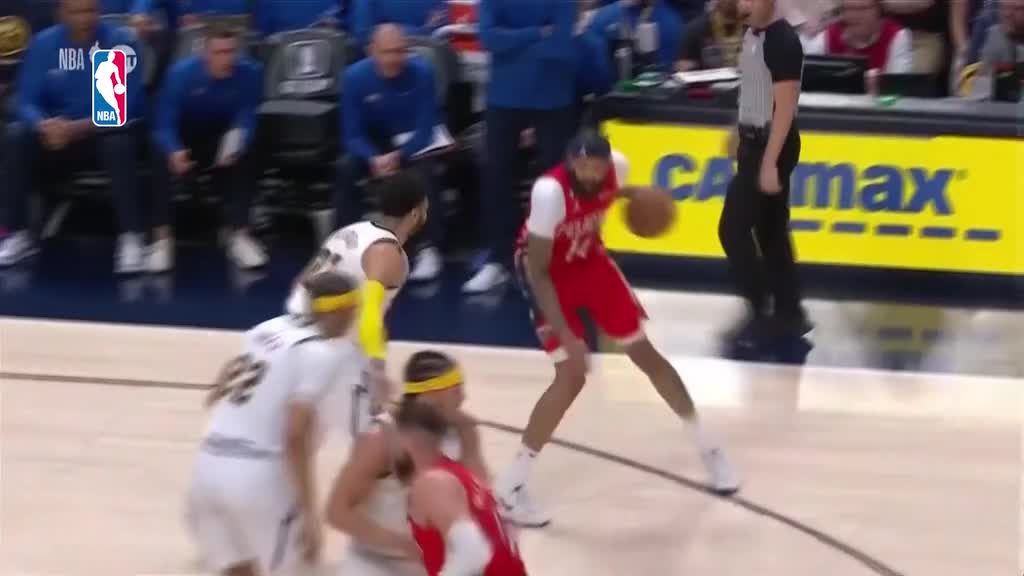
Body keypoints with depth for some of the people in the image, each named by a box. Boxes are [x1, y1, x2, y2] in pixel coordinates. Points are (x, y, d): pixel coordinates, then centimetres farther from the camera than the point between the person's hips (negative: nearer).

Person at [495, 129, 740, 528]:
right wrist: (565, 335, -35)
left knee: (644, 352, 12)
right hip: (549, 270, -5)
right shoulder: (550, 191, -37)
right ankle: (510, 485, -8)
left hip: (589, 260, 5)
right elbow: (537, 271, -32)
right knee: (571, 376, -16)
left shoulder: (616, 167, -22)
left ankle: (707, 447, 28)